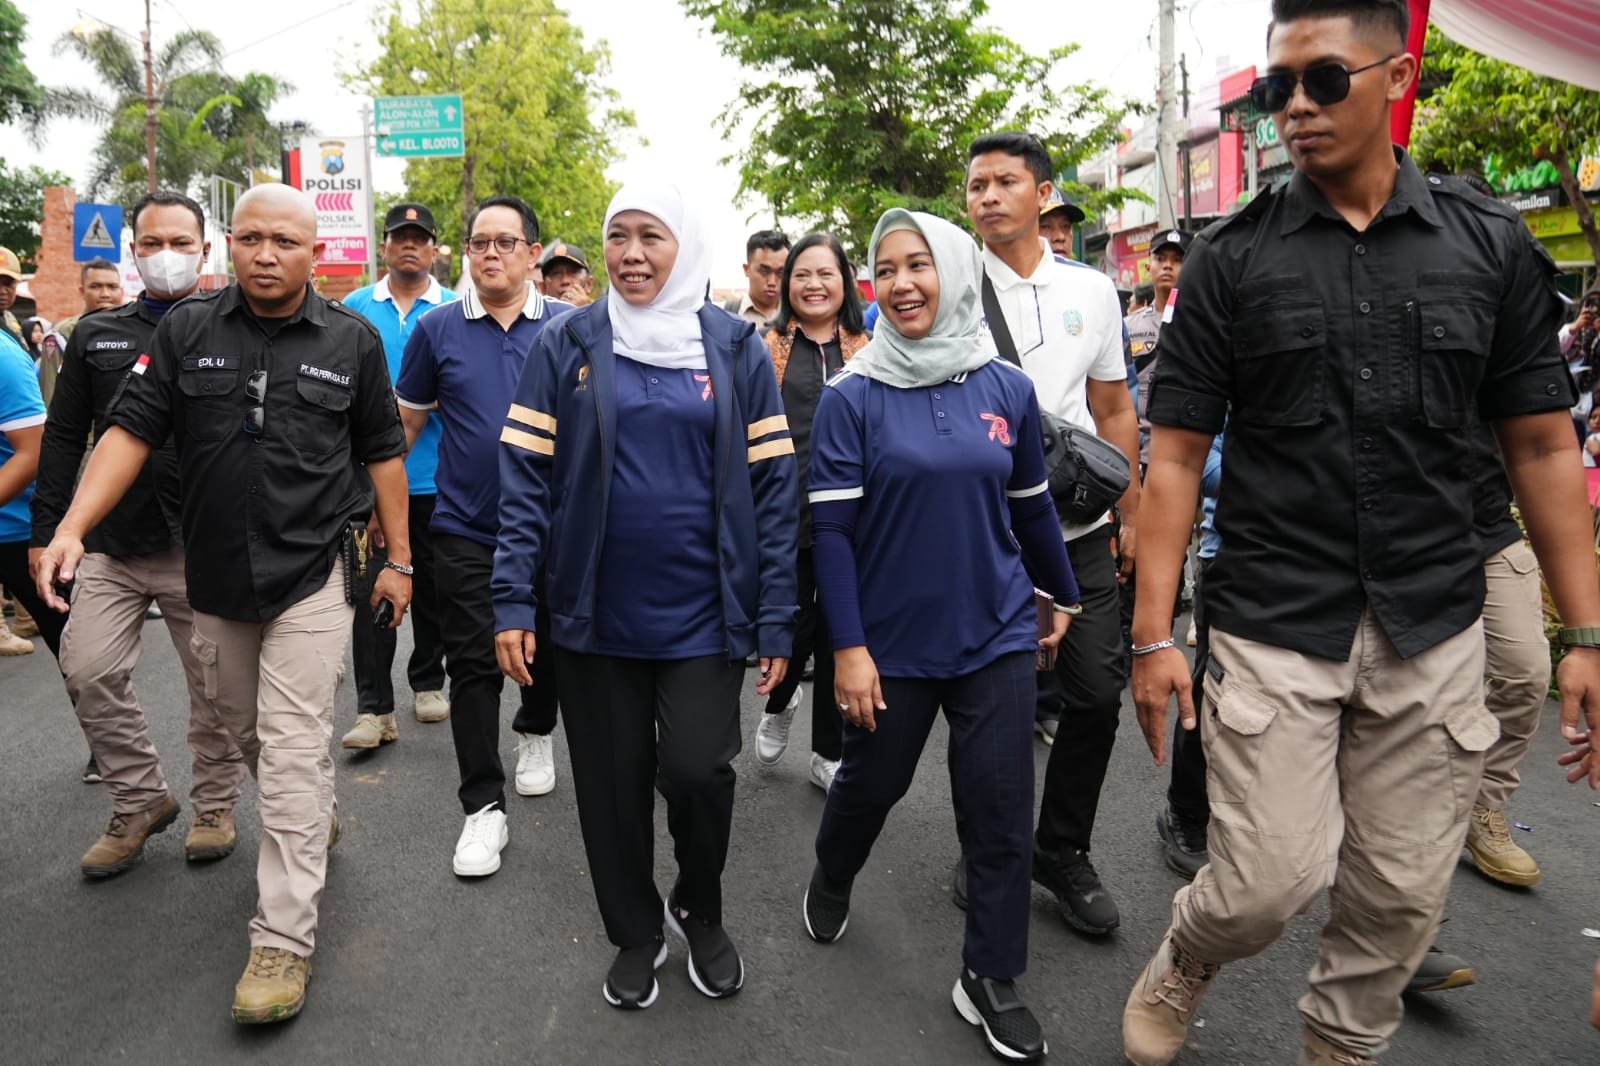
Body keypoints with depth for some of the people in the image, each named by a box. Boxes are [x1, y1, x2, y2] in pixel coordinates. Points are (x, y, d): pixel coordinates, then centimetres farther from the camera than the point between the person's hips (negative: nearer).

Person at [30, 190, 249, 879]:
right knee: (88, 672, -2)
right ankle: (140, 801, 17)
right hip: (111, 543, 3)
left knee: (214, 684, 6)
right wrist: (46, 530, 7)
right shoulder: (97, 335, 11)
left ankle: (215, 805, 24)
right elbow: (64, 438, 13)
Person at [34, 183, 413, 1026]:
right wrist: (71, 529, -16)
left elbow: (382, 452, 4)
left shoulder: (351, 341, -1)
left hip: (310, 577, -3)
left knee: (293, 750, -5)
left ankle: (284, 940, 2)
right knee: (244, 728, 19)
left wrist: (398, 558, 4)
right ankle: (313, 823, 45)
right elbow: (131, 430, -3)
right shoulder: (187, 330, 1)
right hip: (215, 577, 3)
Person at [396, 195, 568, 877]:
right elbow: (406, 422, 9)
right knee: (473, 666, 0)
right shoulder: (438, 329, 1)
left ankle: (536, 733, 45)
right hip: (466, 529, 0)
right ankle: (483, 807, 9)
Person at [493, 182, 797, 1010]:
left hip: (702, 615, -1)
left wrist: (775, 621, -5)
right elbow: (525, 475, 0)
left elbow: (772, 485, 0)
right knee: (612, 785, 11)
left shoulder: (735, 349, 2)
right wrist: (513, 602, -8)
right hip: (594, 615, 1)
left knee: (697, 772, -5)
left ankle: (702, 911, 28)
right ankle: (635, 935, 36)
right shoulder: (567, 346, 2)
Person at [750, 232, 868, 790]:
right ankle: (778, 704, 34)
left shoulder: (868, 352, 10)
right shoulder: (767, 348, 5)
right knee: (794, 628, -1)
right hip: (784, 511, -1)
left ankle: (828, 753, 22)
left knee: (839, 634, 6)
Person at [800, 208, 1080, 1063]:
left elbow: (1032, 507, 10)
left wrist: (1065, 598, 18)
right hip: (891, 641, -2)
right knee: (869, 784, 16)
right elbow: (830, 530, -10)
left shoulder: (1007, 388, -1)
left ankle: (991, 979, 24)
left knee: (1003, 810, 5)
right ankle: (831, 881, 48)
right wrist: (848, 647, -14)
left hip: (996, 637, 2)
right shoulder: (851, 396, -9)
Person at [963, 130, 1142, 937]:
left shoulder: (1091, 291, 7)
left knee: (1097, 693, 5)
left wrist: (1130, 515, 9)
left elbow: (1114, 409, 12)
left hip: (1080, 528, 3)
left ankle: (1063, 853, 25)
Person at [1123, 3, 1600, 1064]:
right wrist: (1154, 633, -8)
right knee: (1272, 882, -3)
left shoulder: (1492, 244, 4)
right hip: (1273, 628, -2)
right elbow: (1177, 455, -3)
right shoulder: (1231, 258, -1)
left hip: (1435, 632, 2)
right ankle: (1182, 961, 30)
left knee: (1402, 895, 11)